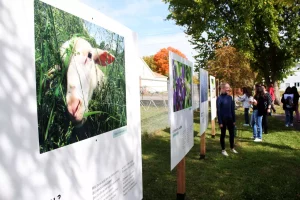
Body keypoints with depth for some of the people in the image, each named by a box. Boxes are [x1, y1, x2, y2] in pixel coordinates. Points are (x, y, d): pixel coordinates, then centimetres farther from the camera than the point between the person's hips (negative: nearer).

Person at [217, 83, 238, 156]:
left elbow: (233, 109, 8)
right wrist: (220, 122, -13)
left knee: (232, 134, 14)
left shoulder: (230, 97, 4)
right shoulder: (219, 98, -12)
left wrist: (234, 120, 6)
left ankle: (232, 148, 31)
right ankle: (223, 150, 20)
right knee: (223, 134, 8)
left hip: (230, 119, 5)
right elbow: (218, 111, -12)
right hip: (223, 120, -5)